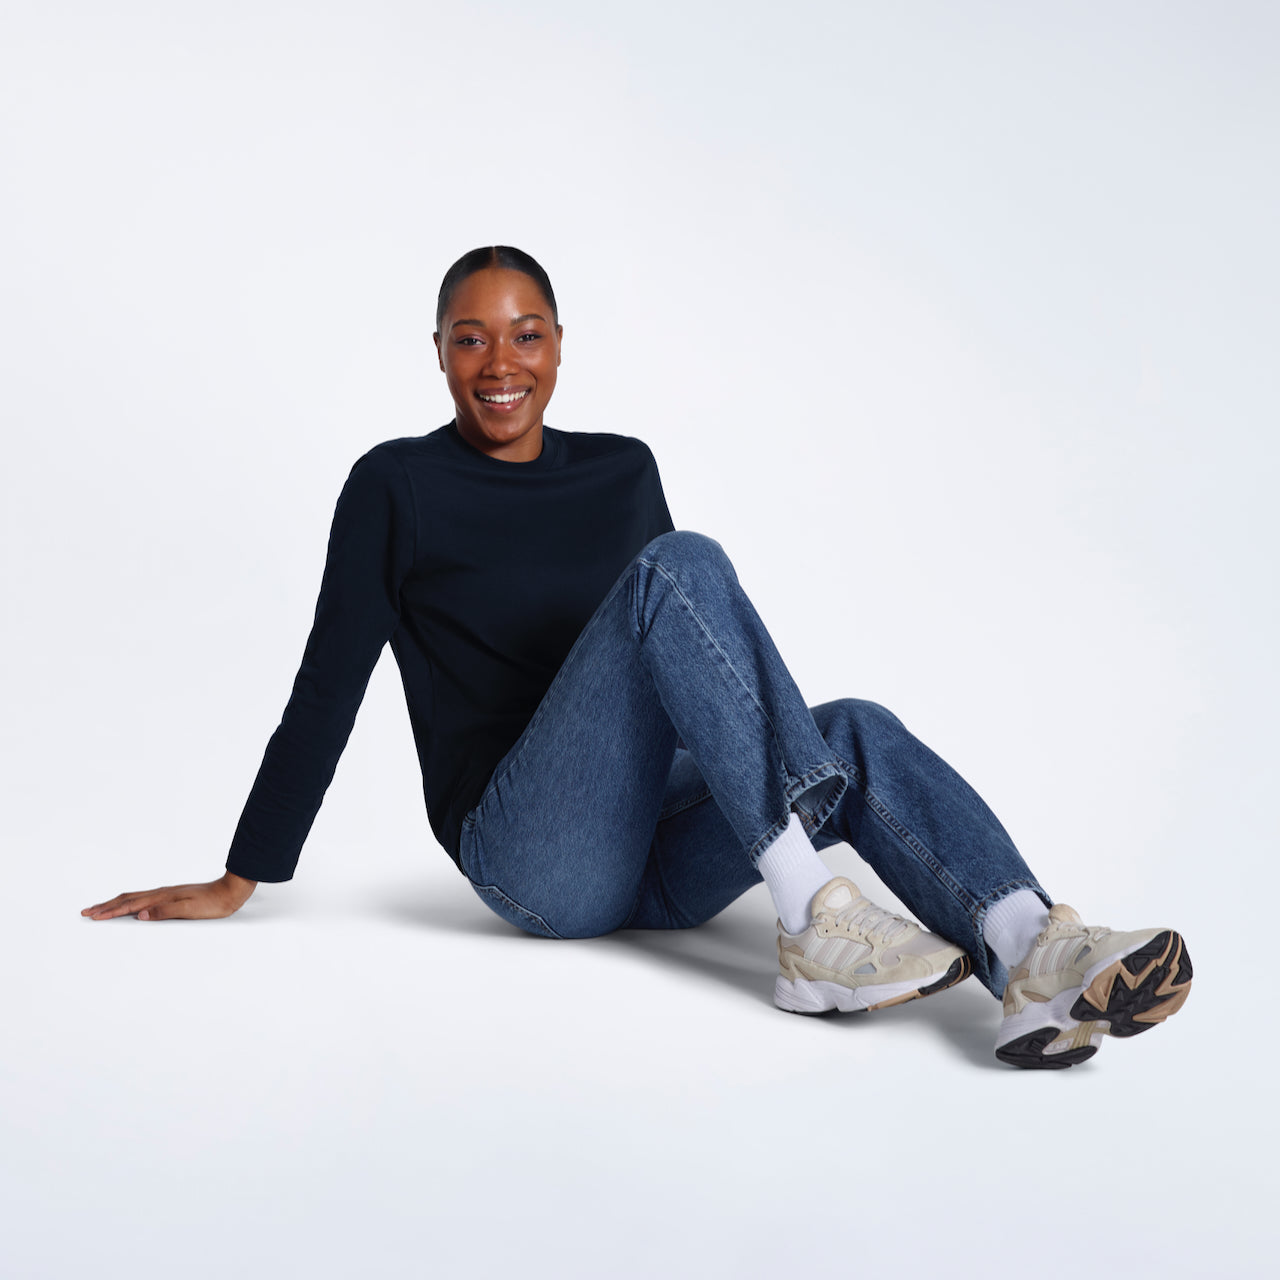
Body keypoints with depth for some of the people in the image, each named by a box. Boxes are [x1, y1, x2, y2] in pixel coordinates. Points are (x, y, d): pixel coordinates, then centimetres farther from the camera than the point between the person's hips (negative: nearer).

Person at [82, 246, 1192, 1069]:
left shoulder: (622, 469, 16)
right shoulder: (397, 487, 2)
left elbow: (694, 653, 22)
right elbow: (327, 692, 3)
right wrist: (236, 884, 3)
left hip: (656, 861, 5)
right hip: (529, 855, -5)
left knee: (858, 730, -23)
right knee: (681, 564, -25)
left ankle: (1039, 963, -46)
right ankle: (815, 928, -36)